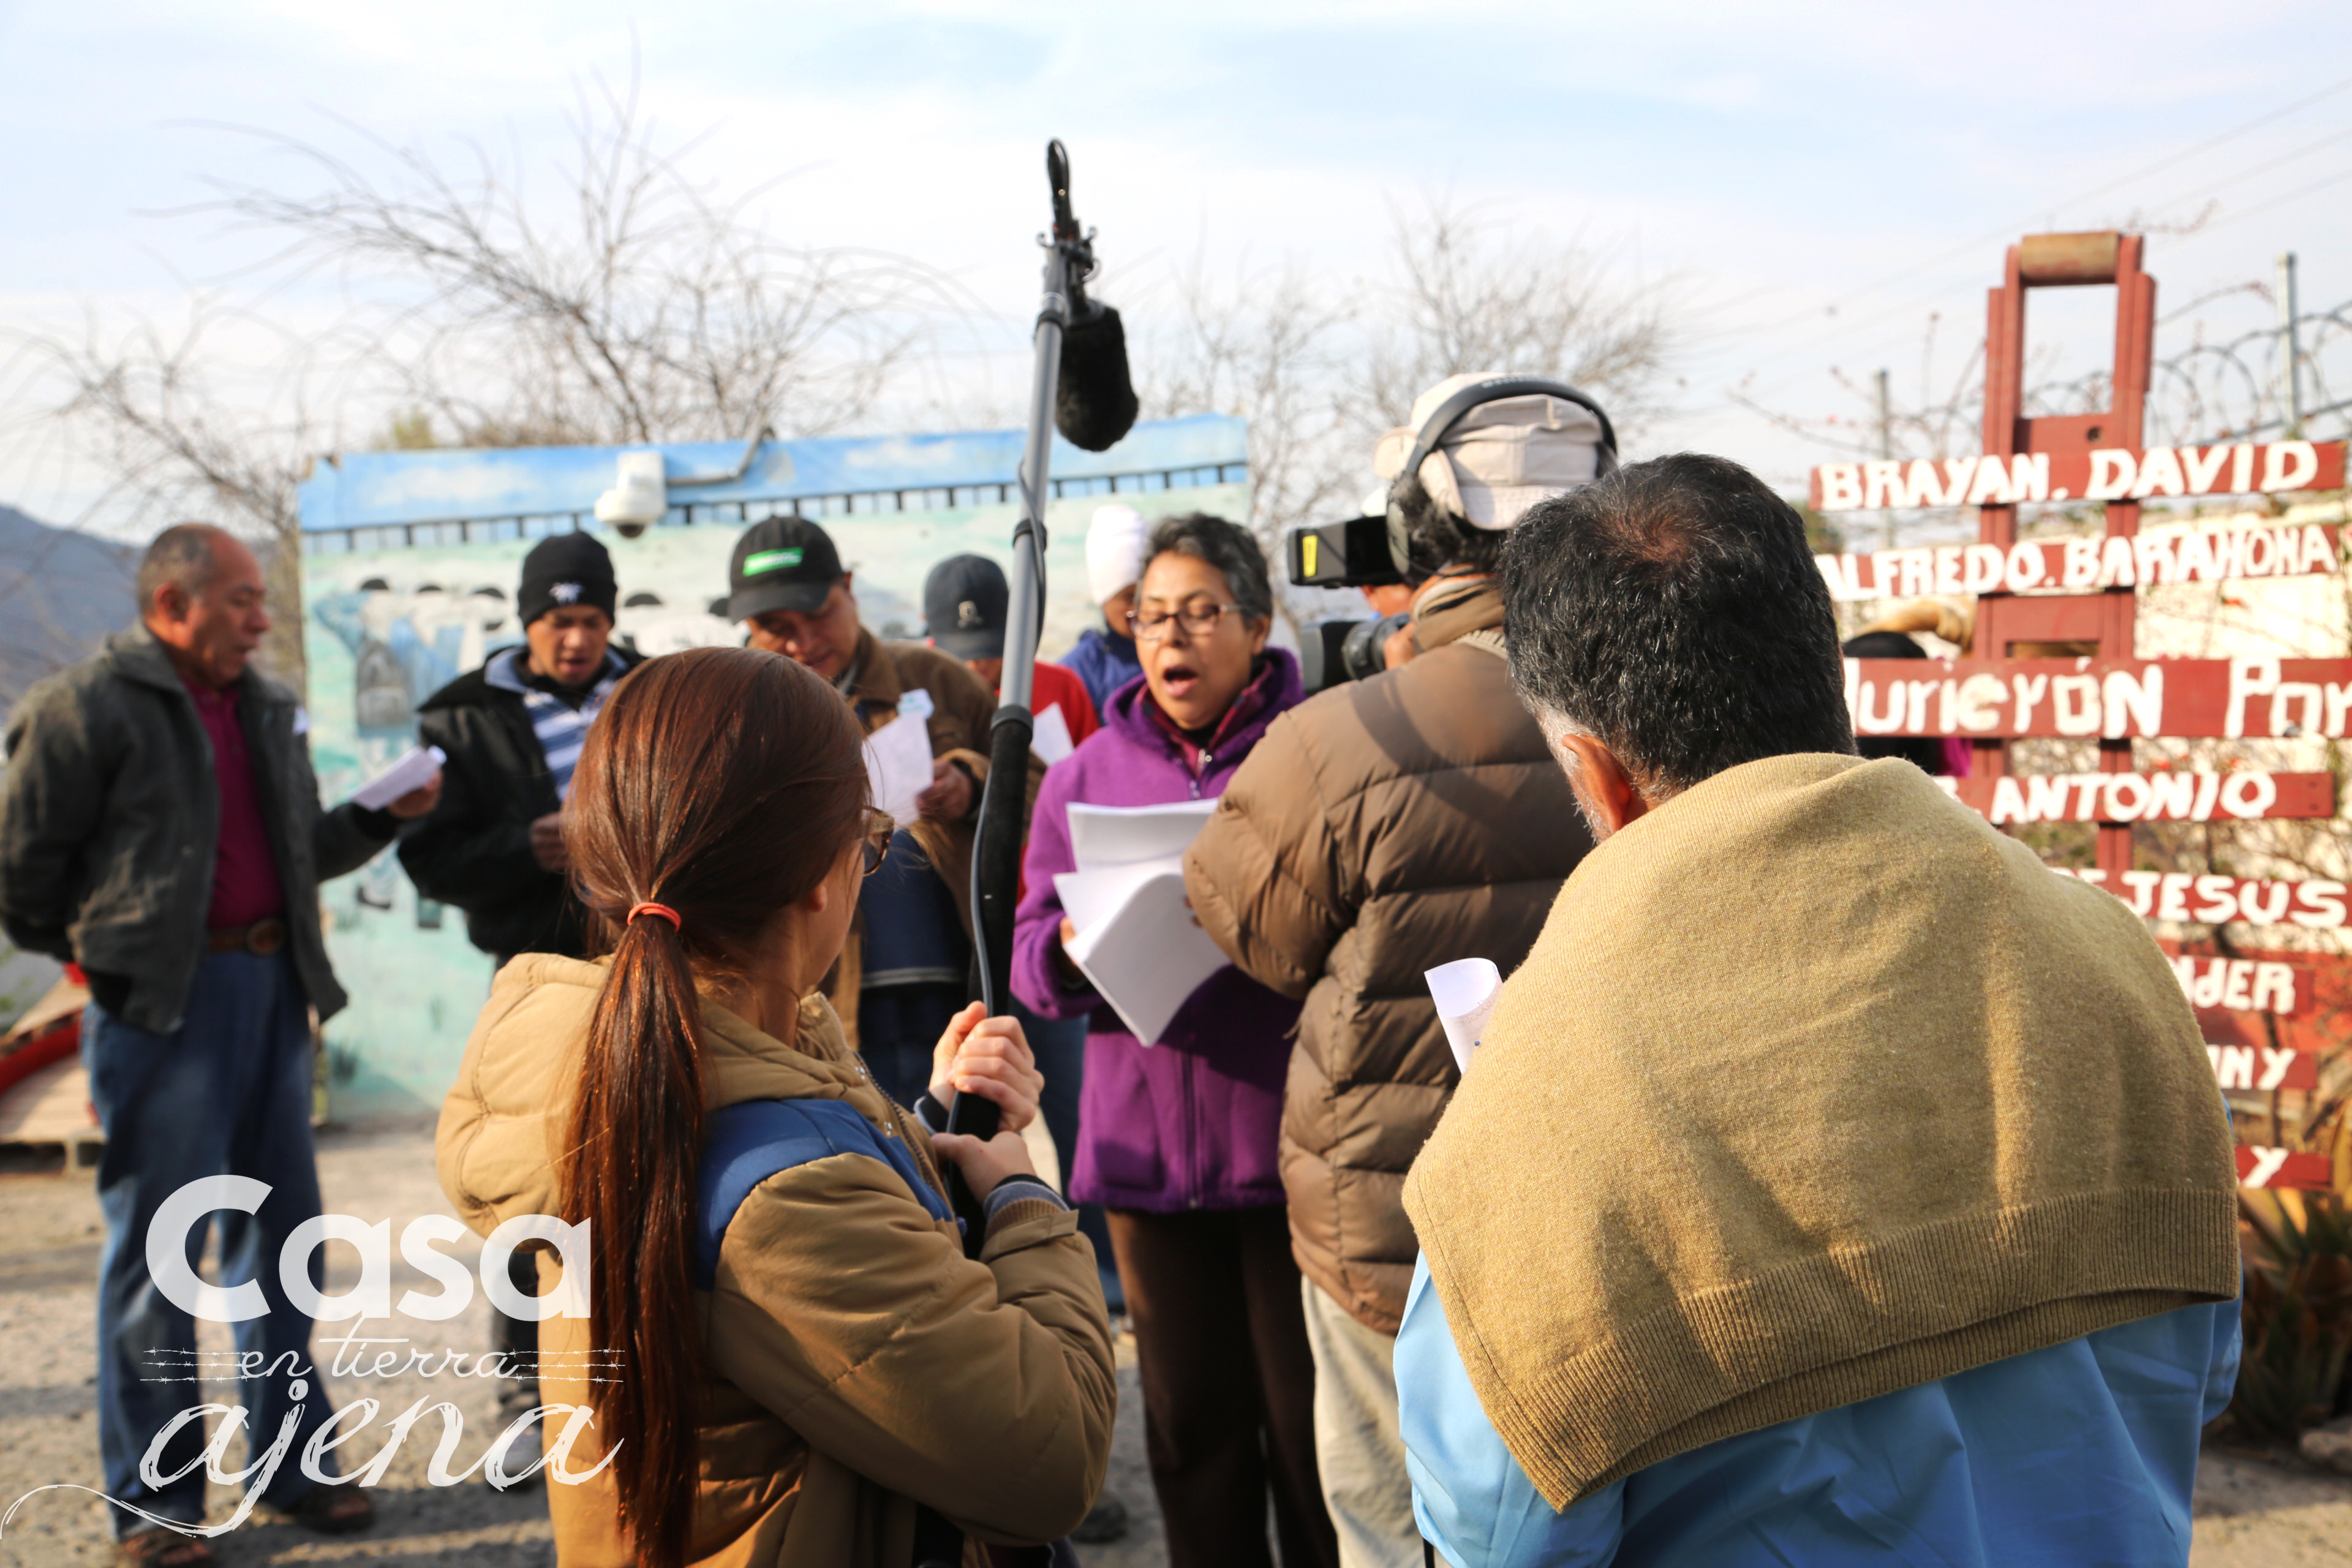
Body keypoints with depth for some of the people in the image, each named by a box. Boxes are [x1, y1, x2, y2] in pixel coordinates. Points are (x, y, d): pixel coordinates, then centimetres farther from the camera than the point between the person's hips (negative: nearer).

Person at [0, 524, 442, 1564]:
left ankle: (290, 1464, 25)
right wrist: (94, 954, 4)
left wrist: (385, 816, 3)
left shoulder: (268, 711, 15)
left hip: (271, 989, 7)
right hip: (160, 1008, -7)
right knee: (156, 1249, 1)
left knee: (281, 1232, 12)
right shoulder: (85, 706, -8)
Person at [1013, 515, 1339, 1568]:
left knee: (1310, 1433, 7)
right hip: (1148, 1152, 3)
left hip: (1290, 1144, -3)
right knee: (1192, 1433, 14)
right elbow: (1032, 956, 8)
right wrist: (1075, 947, -14)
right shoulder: (1087, 772, 10)